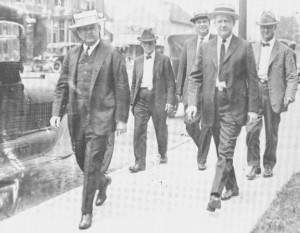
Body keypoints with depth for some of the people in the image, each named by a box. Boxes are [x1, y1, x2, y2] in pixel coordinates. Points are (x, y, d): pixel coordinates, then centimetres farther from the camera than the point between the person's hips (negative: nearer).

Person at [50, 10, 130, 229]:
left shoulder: (112, 55, -5)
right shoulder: (71, 55, 9)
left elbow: (122, 89, -5)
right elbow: (62, 86, 10)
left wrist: (121, 119, -9)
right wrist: (57, 112, 0)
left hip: (100, 118, -5)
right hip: (76, 118, 5)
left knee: (91, 166, -5)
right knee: (83, 161, 17)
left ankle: (87, 211, 9)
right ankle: (102, 181, 48)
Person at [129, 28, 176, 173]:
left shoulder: (164, 60, 2)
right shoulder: (138, 61, 13)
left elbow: (170, 82, 0)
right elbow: (134, 83, 17)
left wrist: (170, 101, -8)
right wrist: (132, 102, 11)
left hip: (158, 99, -2)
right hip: (141, 99, 3)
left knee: (160, 130, 9)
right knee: (139, 131, -6)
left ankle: (163, 154, 34)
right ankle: (139, 162, -2)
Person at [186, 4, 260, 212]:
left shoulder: (244, 47, -1)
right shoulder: (206, 48, 7)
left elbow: (252, 80, -2)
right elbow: (196, 77, 4)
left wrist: (253, 108, -7)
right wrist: (193, 103, -9)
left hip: (234, 107, -4)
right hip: (212, 107, 4)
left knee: (225, 152, -10)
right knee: (222, 151, 15)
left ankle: (216, 195, -7)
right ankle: (232, 187, 32)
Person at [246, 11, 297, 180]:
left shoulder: (285, 50, 4)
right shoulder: (252, 49, 13)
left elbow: (292, 76, 1)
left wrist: (289, 95, -13)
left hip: (273, 95, -1)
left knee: (271, 133, 6)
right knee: (252, 130, -9)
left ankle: (269, 165, 22)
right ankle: (254, 165, 4)